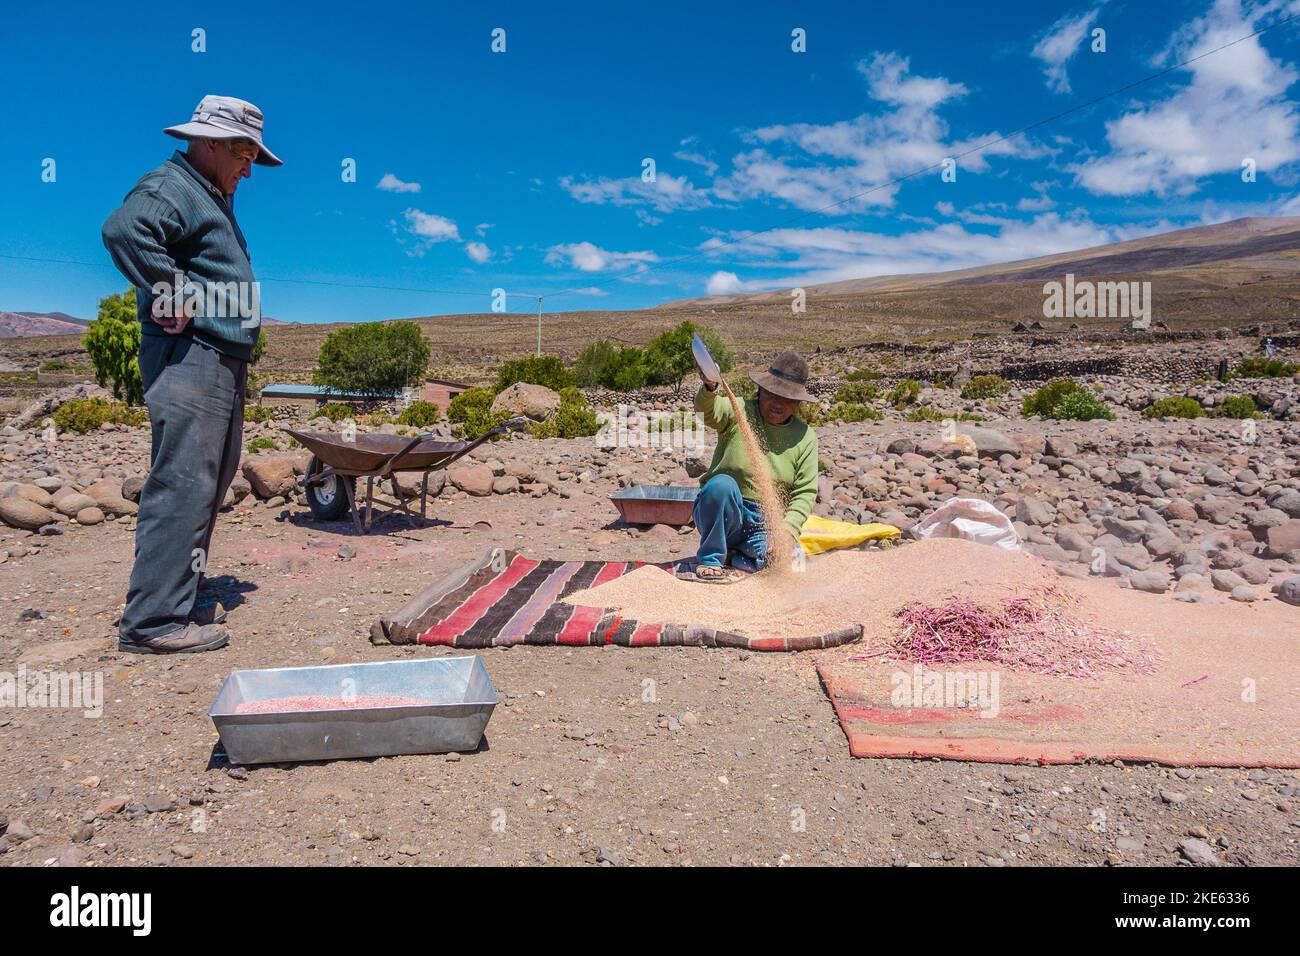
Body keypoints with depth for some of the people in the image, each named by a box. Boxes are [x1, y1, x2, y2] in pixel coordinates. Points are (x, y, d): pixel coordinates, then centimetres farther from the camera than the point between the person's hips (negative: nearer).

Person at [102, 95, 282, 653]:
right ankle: (154, 621, -9)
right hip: (188, 359, -11)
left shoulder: (213, 197, 24)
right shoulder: (170, 187, -8)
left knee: (207, 485, 14)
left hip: (222, 362, 11)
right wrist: (172, 298, -22)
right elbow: (123, 229, -28)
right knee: (182, 484, -13)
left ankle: (177, 601, 24)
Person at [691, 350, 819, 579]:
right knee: (723, 484, -34)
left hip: (764, 523, 2)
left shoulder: (805, 437, 4)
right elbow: (709, 410, -26)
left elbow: (805, 492, 0)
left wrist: (789, 525, -16)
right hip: (721, 512, -2)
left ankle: (734, 555, 2)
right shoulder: (738, 411, -3)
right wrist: (709, 388, -48)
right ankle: (710, 558, -15)